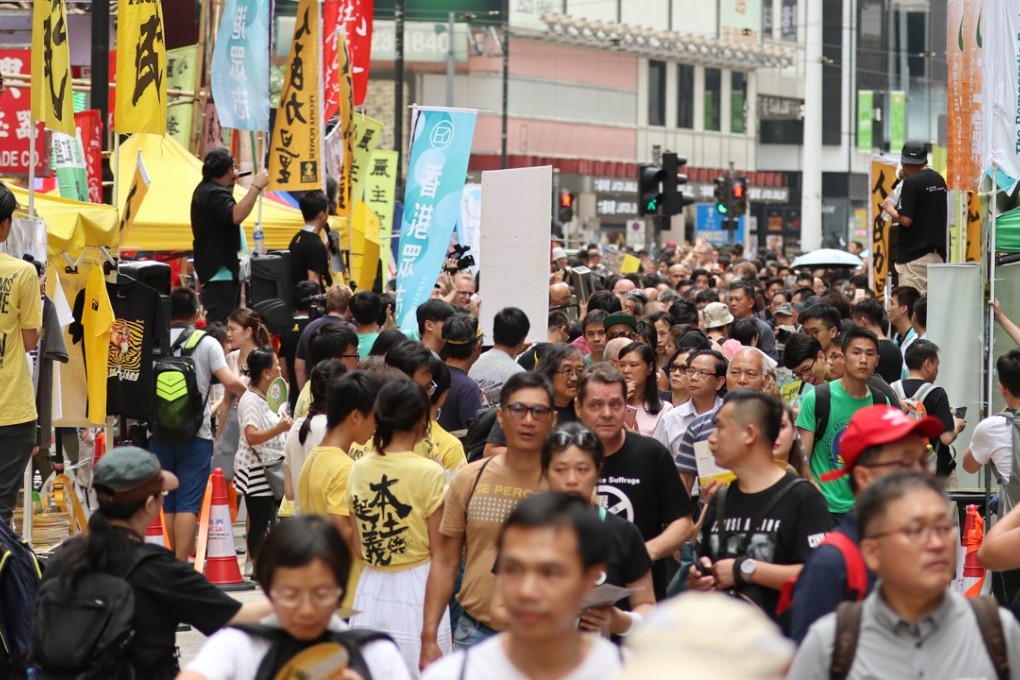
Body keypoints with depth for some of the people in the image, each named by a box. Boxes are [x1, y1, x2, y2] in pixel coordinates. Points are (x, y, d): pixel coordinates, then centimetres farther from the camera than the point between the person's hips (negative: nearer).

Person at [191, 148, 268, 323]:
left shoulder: (207, 189, 17)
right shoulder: (213, 194, -18)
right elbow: (236, 215, -35)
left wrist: (230, 186, 24)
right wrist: (256, 187, -31)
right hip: (219, 271, -11)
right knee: (221, 324, -15)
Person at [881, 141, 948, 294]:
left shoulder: (911, 182, -12)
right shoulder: (939, 180, 12)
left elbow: (906, 220, -16)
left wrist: (890, 209, 1)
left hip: (914, 255, -8)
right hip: (937, 252, 8)